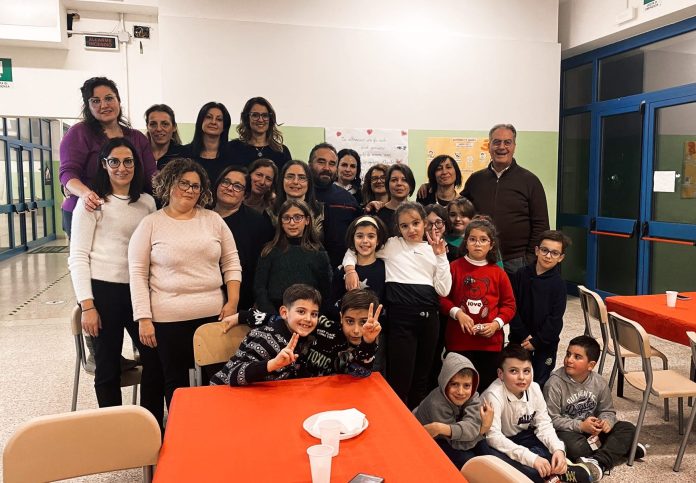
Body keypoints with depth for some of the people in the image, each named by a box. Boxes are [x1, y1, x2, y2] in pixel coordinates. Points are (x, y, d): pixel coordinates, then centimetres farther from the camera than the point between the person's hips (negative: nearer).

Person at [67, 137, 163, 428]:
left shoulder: (147, 202, 10)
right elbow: (78, 257, -7)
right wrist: (87, 305, -13)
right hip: (103, 291, -4)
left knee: (155, 359, 5)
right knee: (108, 367, 6)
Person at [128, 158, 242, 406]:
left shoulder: (213, 219, 6)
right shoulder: (150, 224, -1)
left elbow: (231, 263, 9)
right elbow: (137, 274, -3)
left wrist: (232, 302, -1)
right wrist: (144, 319, -8)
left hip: (213, 314, 3)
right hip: (168, 319, -2)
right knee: (175, 380, 10)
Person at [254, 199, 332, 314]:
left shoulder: (318, 253, 9)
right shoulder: (270, 251, 9)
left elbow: (326, 291, 7)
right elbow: (259, 288, 5)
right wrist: (273, 316, -6)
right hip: (275, 311, 0)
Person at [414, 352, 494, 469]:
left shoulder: (473, 397, -19)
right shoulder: (437, 404, -35)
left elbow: (472, 426, -37)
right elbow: (458, 443, -29)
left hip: (447, 439, 6)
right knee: (465, 459, -25)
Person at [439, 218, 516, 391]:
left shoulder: (498, 273, 5)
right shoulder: (454, 267, -1)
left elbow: (509, 304, 9)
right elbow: (441, 297, 0)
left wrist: (496, 323, -6)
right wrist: (456, 313, -15)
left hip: (490, 341, 2)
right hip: (458, 340, -2)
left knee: (487, 387, 10)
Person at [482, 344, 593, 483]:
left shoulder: (534, 388, -10)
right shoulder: (494, 395, -29)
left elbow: (544, 424, -6)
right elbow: (493, 437, -35)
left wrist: (558, 449, -26)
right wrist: (531, 458, -41)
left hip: (523, 438, 5)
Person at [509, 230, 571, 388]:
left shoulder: (558, 283, -7)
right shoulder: (520, 275, -4)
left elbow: (555, 318, -9)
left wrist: (536, 341, -12)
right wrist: (524, 335, -11)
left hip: (545, 342, -1)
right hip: (519, 339, 1)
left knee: (541, 381, 6)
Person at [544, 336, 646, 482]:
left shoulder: (599, 382, -3)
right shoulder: (555, 383, -18)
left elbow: (608, 411, 6)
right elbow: (551, 419, -18)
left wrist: (606, 422, -18)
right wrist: (580, 426, -25)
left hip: (593, 431, 6)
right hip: (567, 431, -5)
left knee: (627, 428, -10)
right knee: (575, 447, -37)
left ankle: (599, 463, -29)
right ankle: (620, 449, -14)